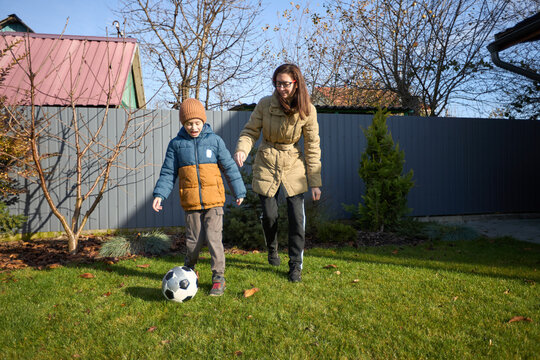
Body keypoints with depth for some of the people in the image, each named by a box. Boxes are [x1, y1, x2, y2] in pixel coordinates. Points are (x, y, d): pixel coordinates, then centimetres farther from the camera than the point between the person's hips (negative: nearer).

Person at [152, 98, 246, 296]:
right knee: (194, 240, 8)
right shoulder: (176, 144, 5)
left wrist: (239, 191, 9)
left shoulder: (214, 140, 3)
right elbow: (168, 173, 8)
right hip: (191, 202, 1)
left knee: (213, 238, -7)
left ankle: (218, 277, 7)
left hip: (214, 200, -1)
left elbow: (229, 167, 7)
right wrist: (159, 194, -2)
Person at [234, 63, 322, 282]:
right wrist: (242, 149, -28)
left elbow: (312, 147, -5)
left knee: (296, 216, -6)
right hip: (266, 164, 0)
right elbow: (250, 131, -4)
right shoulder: (265, 105, -10)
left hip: (293, 165, 0)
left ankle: (296, 265, 11)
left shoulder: (307, 110, -10)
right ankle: (272, 249, 35)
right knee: (269, 215, 3)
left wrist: (315, 182, -5)